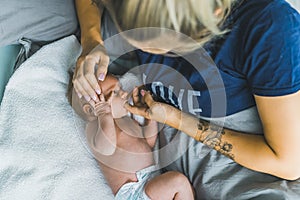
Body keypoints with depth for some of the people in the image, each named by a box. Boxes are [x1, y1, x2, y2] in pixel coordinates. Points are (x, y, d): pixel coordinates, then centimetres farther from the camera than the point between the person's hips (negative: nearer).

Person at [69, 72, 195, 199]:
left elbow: (149, 142, 23)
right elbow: (106, 149, -30)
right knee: (178, 180, -21)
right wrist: (105, 116, -34)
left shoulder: (127, 119, 17)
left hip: (153, 179, 9)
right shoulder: (94, 125, -9)